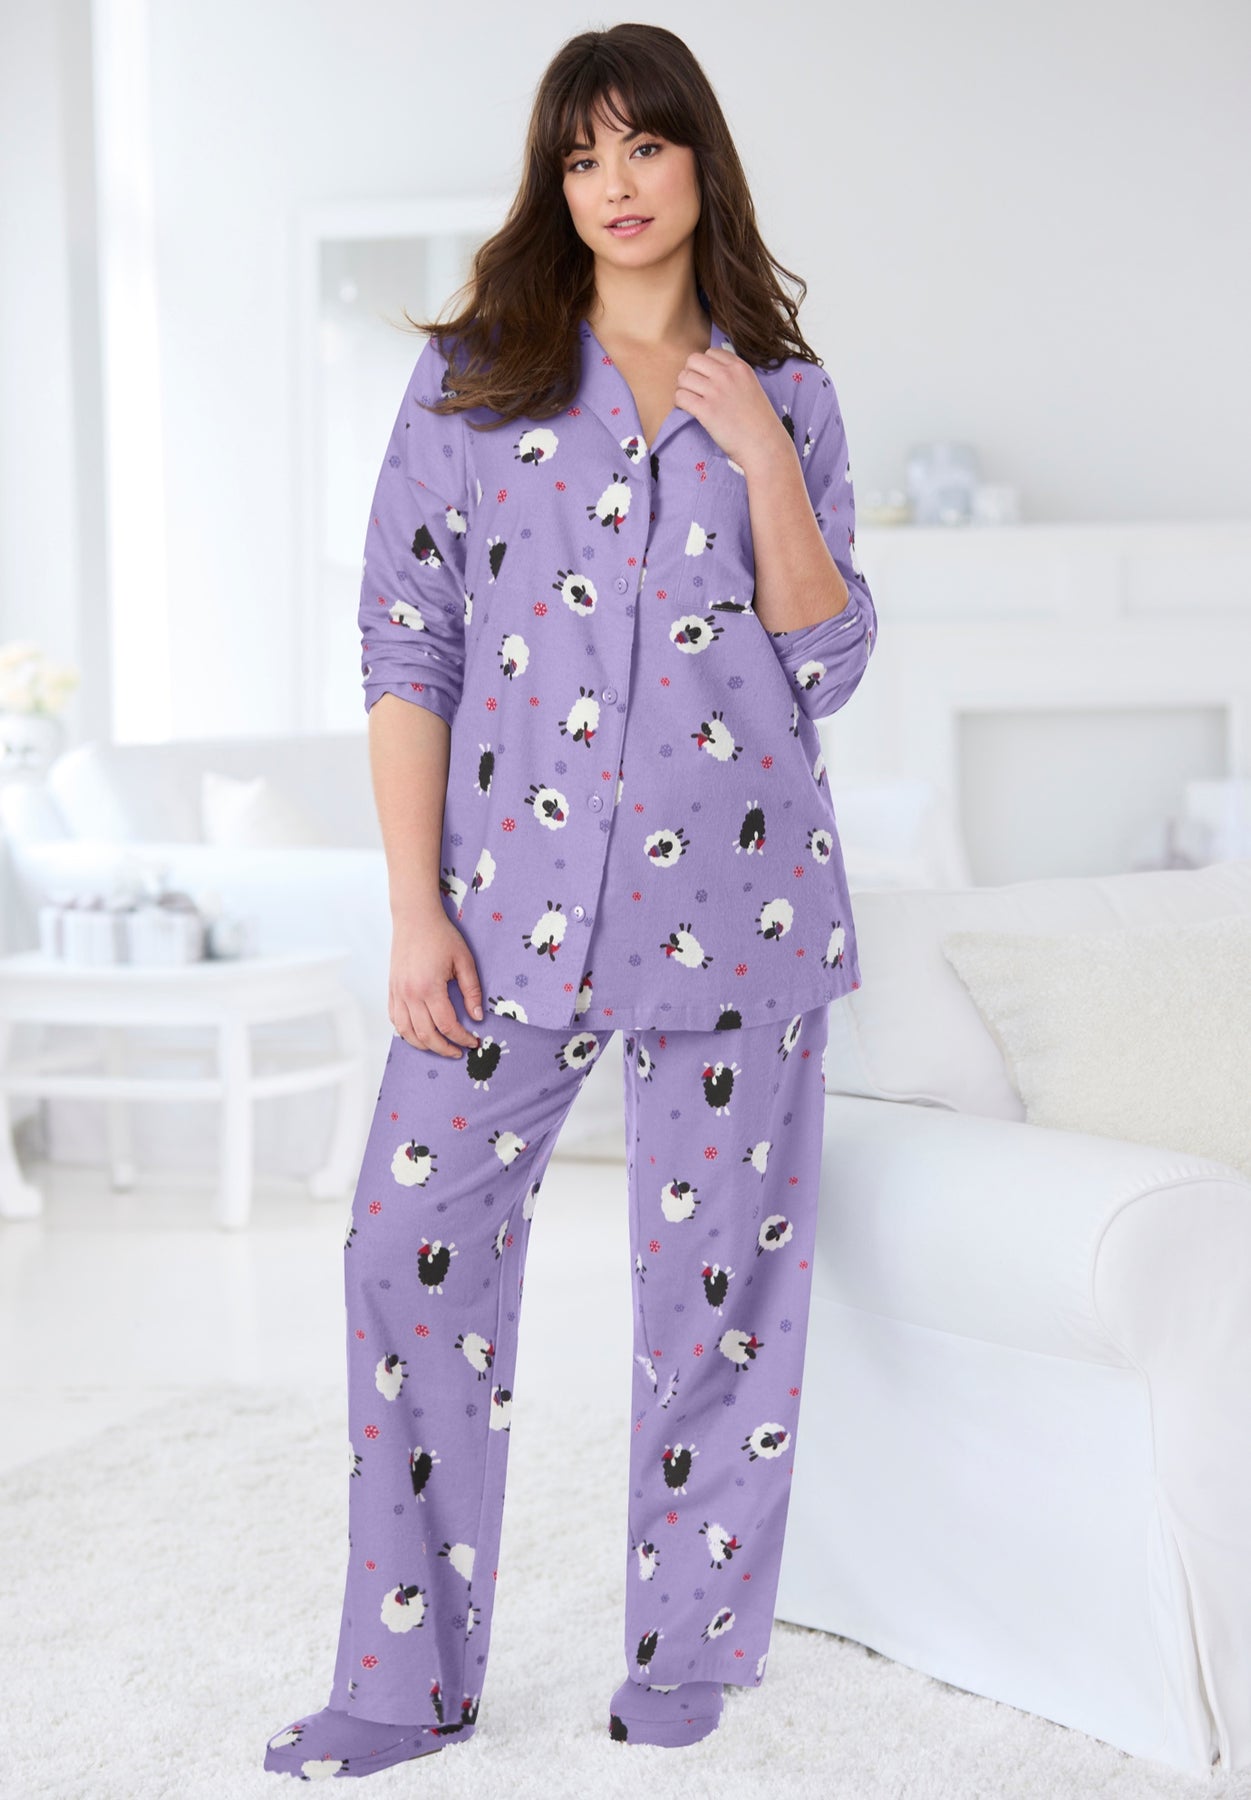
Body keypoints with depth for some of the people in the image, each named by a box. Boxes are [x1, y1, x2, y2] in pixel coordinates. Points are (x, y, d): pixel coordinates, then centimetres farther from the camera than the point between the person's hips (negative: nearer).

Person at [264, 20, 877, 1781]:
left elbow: (829, 670, 4)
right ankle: (410, 1681, 13)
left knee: (719, 1269, 5)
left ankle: (687, 1656, 23)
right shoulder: (472, 376, 5)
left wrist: (765, 466, -8)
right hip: (521, 890, 0)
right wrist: (416, 906, -5)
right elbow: (407, 645, 1)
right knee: (416, 1241, -1)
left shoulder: (790, 399, 8)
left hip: (737, 893, 0)